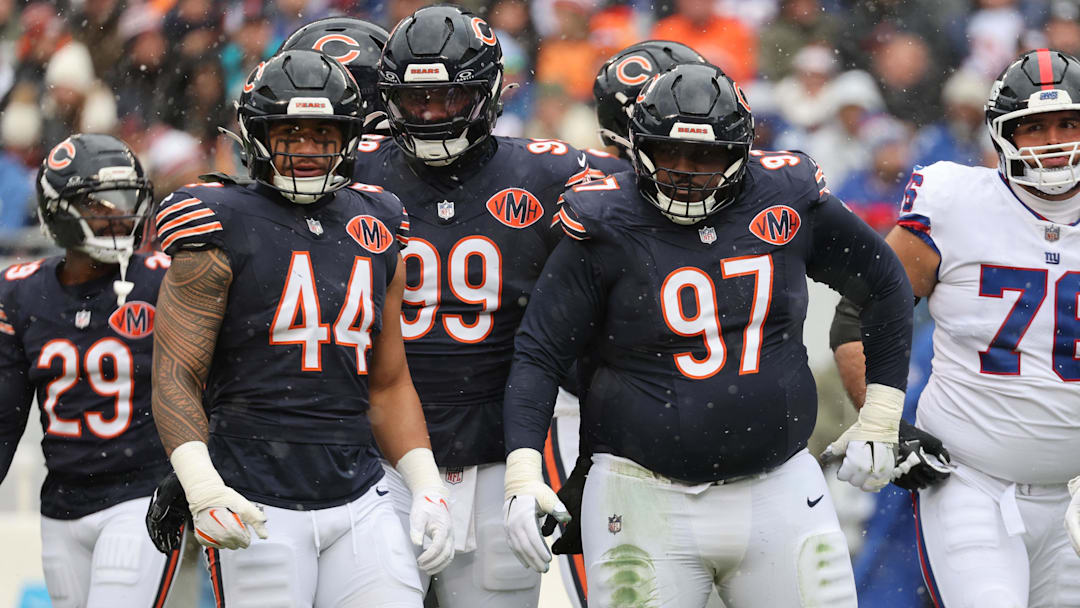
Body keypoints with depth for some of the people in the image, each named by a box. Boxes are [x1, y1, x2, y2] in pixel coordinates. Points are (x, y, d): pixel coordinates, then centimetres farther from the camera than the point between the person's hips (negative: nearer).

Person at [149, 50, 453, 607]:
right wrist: (202, 489, -21)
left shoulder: (376, 235, 14)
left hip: (359, 501, 4)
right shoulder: (224, 232, -2)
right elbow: (175, 379, -7)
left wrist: (427, 488, 8)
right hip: (257, 508, -4)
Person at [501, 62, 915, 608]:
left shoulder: (787, 199, 0)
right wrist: (522, 471, -16)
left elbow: (884, 286, 14)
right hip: (647, 498, -2)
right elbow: (539, 354, -3)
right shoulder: (607, 228, -6)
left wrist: (880, 420, 12)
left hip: (777, 495, 2)